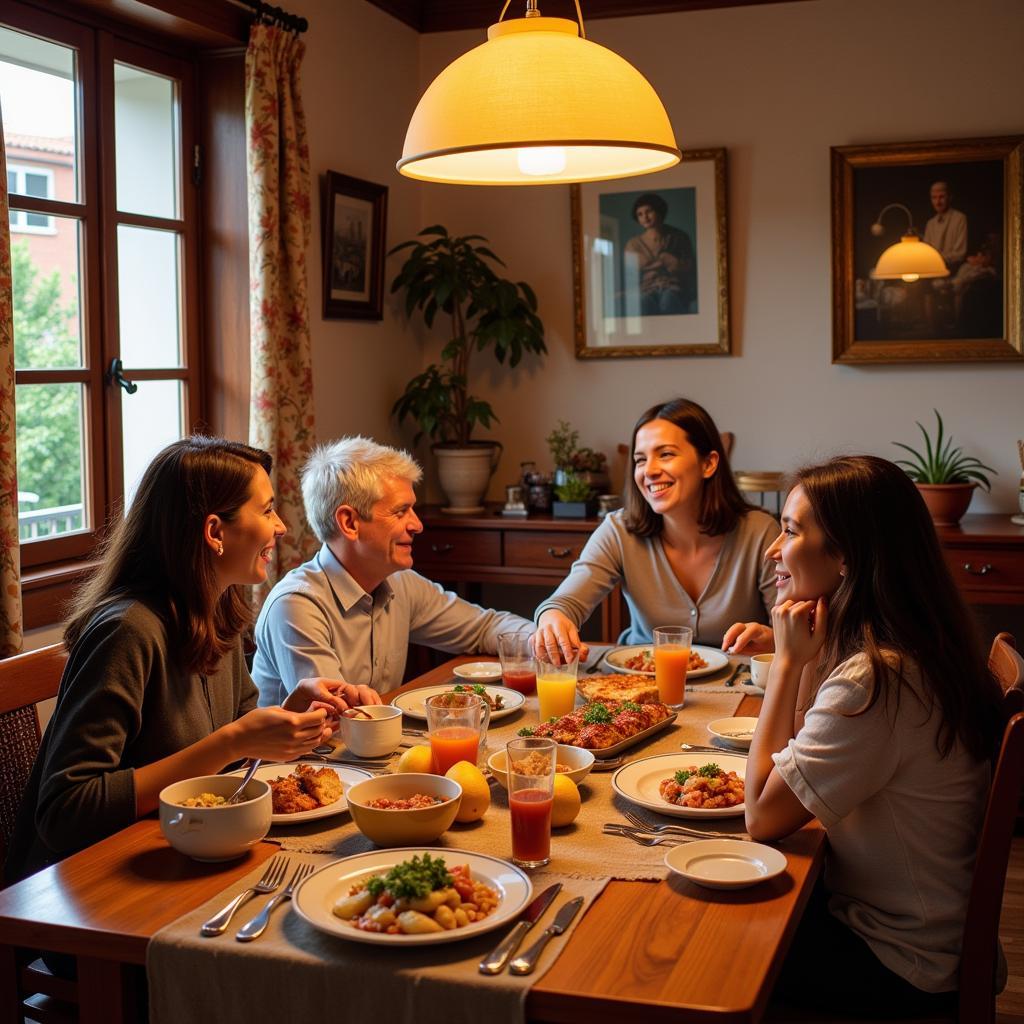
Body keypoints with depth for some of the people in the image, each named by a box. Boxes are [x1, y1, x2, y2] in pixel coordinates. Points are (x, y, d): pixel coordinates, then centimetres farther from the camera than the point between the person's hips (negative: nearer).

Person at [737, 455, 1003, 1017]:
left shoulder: (873, 680, -31)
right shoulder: (913, 647, -1)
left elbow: (762, 816, -22)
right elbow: (810, 755, 7)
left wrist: (788, 659, -21)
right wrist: (807, 658, -7)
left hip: (896, 967, -8)